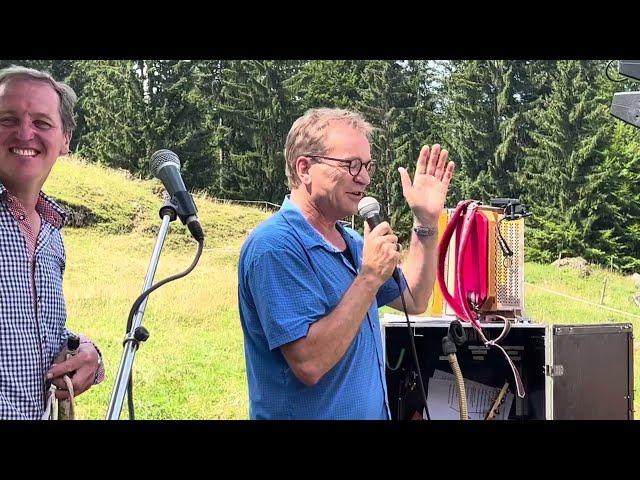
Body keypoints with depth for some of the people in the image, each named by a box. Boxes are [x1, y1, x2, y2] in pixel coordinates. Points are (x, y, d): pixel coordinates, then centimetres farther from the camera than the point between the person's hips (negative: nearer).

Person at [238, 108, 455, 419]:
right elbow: (309, 364, -29)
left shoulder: (348, 240, 7)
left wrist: (427, 222, 5)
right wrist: (370, 277, -25)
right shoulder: (276, 245, -22)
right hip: (311, 411, -9)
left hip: (371, 411, 9)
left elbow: (414, 301, 15)